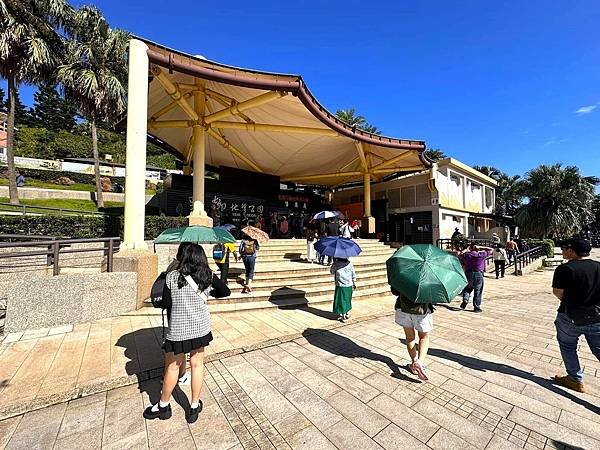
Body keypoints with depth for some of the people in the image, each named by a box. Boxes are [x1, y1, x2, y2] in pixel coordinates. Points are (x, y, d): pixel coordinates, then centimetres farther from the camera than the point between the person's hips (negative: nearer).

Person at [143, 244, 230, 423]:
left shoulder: (172, 277, -13)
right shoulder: (208, 276, -8)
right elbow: (225, 292, 3)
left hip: (178, 330, -2)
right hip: (201, 328, 2)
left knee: (172, 367, 19)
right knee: (197, 364, 17)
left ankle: (163, 406, 42)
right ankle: (194, 408, 33)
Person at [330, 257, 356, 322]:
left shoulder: (336, 263, -13)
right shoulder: (349, 263, -4)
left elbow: (331, 272, 0)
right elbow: (353, 274, 3)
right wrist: (354, 283, 16)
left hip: (340, 285, -3)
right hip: (349, 285, 3)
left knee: (341, 301, 7)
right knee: (347, 300, 19)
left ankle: (342, 317, 10)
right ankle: (347, 314, 31)